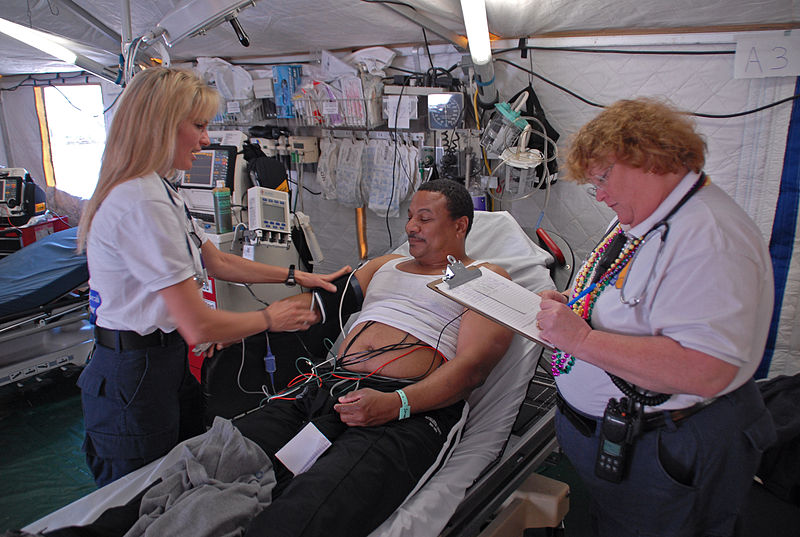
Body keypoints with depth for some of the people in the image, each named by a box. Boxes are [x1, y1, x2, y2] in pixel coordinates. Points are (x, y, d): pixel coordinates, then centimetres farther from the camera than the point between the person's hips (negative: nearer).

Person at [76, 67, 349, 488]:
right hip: (134, 378, -9)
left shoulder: (158, 192, 8)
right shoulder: (142, 203, -26)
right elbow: (199, 326, -27)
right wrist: (269, 319, -10)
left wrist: (296, 276, 12)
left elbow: (217, 261, 14)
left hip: (166, 363, 9)